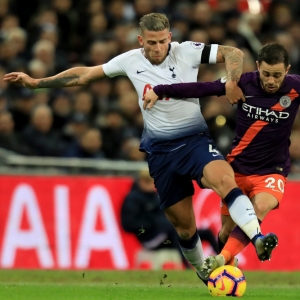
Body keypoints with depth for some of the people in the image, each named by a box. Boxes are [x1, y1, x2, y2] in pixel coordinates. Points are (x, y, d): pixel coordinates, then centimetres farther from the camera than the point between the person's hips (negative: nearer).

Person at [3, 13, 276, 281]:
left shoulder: (186, 52, -7)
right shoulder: (131, 61, 1)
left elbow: (233, 53, -9)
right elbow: (84, 74, 12)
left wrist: (232, 81, -29)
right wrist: (36, 82, 13)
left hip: (194, 139, -3)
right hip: (160, 149, 3)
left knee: (224, 179, -34)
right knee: (183, 223, 6)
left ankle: (257, 239, -44)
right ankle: (203, 272, 29)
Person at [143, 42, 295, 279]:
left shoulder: (294, 87, -13)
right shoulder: (245, 82, -11)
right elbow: (202, 88, -7)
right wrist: (160, 90, -9)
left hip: (272, 171, -2)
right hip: (238, 167, 2)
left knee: (261, 207, -32)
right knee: (227, 231, 2)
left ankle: (222, 260, -40)